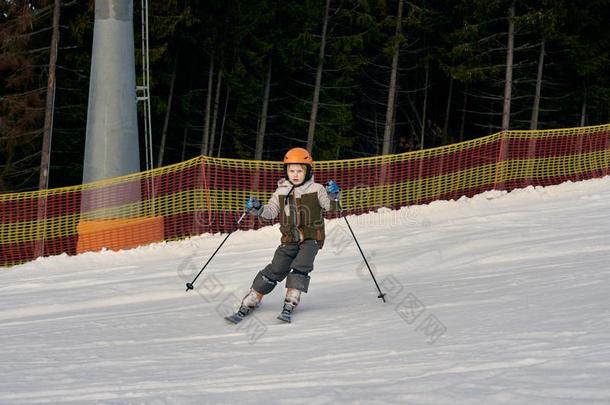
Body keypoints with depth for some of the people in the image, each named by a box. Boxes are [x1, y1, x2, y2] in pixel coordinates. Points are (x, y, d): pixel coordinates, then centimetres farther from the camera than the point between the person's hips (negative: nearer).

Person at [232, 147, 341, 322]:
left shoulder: (316, 190, -1)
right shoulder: (281, 192, 7)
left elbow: (330, 206, -4)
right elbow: (270, 211, 6)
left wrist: (333, 196, -25)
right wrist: (257, 209, -13)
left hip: (311, 237, -2)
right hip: (289, 239, 2)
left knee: (301, 266, -23)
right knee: (276, 270, -6)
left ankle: (290, 303, -20)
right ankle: (251, 300, 2)